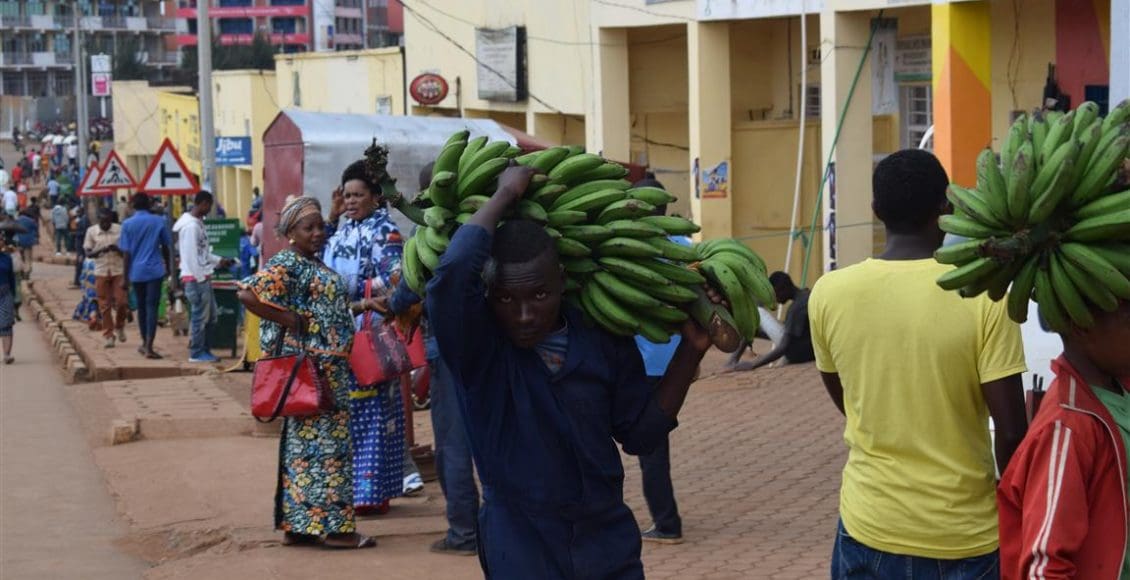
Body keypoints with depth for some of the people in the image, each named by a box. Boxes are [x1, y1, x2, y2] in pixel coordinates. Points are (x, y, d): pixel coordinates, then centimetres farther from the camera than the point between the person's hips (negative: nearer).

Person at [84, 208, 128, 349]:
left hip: (118, 270, 0)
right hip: (101, 272, 0)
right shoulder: (91, 231, 0)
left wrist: (117, 249, -19)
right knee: (104, 305, 2)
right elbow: (88, 253, 0)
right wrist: (102, 250, -19)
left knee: (121, 301, -6)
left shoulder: (119, 230, -1)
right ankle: (109, 336, 10)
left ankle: (119, 327, 22)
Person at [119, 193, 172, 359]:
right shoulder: (159, 221, -1)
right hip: (155, 270, -1)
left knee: (141, 307, 16)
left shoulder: (127, 224, -2)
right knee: (152, 307, -5)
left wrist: (125, 276, 3)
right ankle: (148, 347, -15)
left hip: (136, 271, 1)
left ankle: (145, 343, 29)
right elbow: (166, 246, 8)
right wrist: (167, 265, 24)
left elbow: (126, 253, -2)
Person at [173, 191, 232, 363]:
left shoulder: (197, 222, 14)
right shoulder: (191, 226, -18)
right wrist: (200, 278, -19)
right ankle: (197, 353, 6)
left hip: (203, 277, 10)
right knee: (200, 316, -2)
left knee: (209, 316, 15)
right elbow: (191, 255, -20)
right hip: (196, 278, -10)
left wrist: (219, 261, 22)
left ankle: (203, 349, 22)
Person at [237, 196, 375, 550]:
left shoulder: (316, 265, 17)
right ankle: (330, 525, -4)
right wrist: (287, 320, -19)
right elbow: (247, 294, -23)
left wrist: (366, 304, 13)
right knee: (320, 441, -7)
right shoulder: (285, 265, -11)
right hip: (308, 366, -10)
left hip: (331, 368, 10)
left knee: (307, 441, 11)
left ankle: (298, 524, 15)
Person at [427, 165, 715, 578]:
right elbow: (453, 272, -30)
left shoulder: (604, 342, 0)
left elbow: (640, 434, 5)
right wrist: (506, 194, -17)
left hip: (610, 545, 3)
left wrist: (691, 349, -1)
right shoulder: (477, 347, -12)